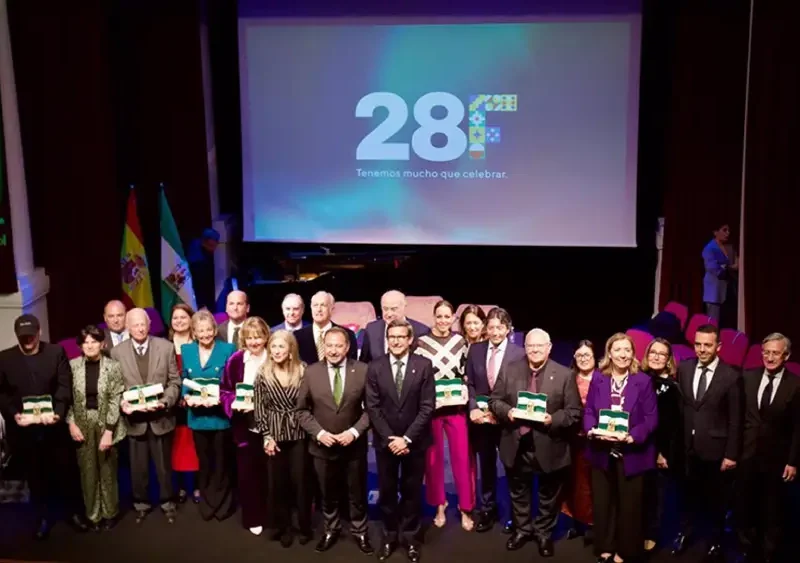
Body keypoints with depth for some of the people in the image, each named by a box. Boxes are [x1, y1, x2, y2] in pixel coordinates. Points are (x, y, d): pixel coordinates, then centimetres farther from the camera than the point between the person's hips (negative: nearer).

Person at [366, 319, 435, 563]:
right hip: (385, 441, 1)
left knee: (412, 490, 9)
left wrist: (407, 438, -13)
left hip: (415, 441, -1)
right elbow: (373, 407, -3)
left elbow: (428, 406, -8)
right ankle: (389, 535, 24)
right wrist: (390, 438, -11)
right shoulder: (375, 367, -2)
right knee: (387, 490, 9)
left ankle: (410, 536, 24)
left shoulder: (424, 365, -6)